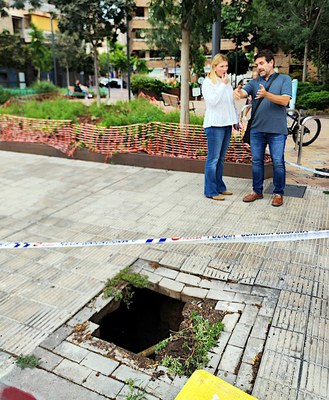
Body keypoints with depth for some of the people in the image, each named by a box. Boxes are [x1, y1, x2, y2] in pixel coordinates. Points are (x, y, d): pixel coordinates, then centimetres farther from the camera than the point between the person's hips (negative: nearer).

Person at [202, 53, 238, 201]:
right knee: (213, 159, -6)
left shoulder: (227, 81, 15)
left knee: (221, 158, 13)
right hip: (214, 125, -7)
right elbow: (213, 101, -18)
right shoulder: (208, 82, -5)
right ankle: (211, 191, 0)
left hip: (227, 124, 7)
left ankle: (219, 187, 22)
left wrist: (236, 119, 19)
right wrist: (223, 84, -13)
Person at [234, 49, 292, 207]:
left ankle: (278, 193, 15)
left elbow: (285, 100, -10)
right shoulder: (254, 82, 12)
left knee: (278, 163, 0)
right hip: (257, 129, 4)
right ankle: (257, 191, 22)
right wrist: (238, 92, -31)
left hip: (277, 130, -3)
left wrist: (266, 94, -24)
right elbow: (244, 93, -7)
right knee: (256, 161, 9)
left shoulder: (284, 79, 4)